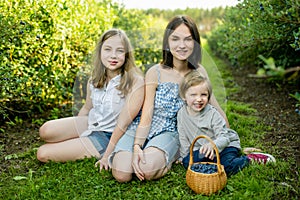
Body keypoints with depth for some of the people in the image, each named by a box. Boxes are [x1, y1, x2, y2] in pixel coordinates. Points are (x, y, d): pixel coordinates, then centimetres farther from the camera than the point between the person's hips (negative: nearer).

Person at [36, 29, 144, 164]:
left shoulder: (135, 81, -22)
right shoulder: (95, 79, -2)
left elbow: (123, 124, -21)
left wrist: (106, 156, -19)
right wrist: (72, 131, 17)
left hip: (107, 137, -6)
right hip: (89, 123, 6)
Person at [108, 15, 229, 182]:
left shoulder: (199, 71, -2)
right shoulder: (155, 73, -10)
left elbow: (215, 106, 6)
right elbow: (146, 116, -11)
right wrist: (137, 147, -24)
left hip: (172, 133, 0)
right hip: (143, 130, 0)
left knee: (149, 169, -30)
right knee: (122, 173, -22)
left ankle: (170, 157, 2)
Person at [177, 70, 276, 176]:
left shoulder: (212, 114, -21)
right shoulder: (182, 114, -8)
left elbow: (224, 137, -26)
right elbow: (183, 138, 6)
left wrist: (212, 145, -46)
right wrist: (184, 156, 8)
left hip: (225, 145, -4)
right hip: (201, 149, 4)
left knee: (227, 167, -27)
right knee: (187, 162, -17)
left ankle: (249, 158, 0)